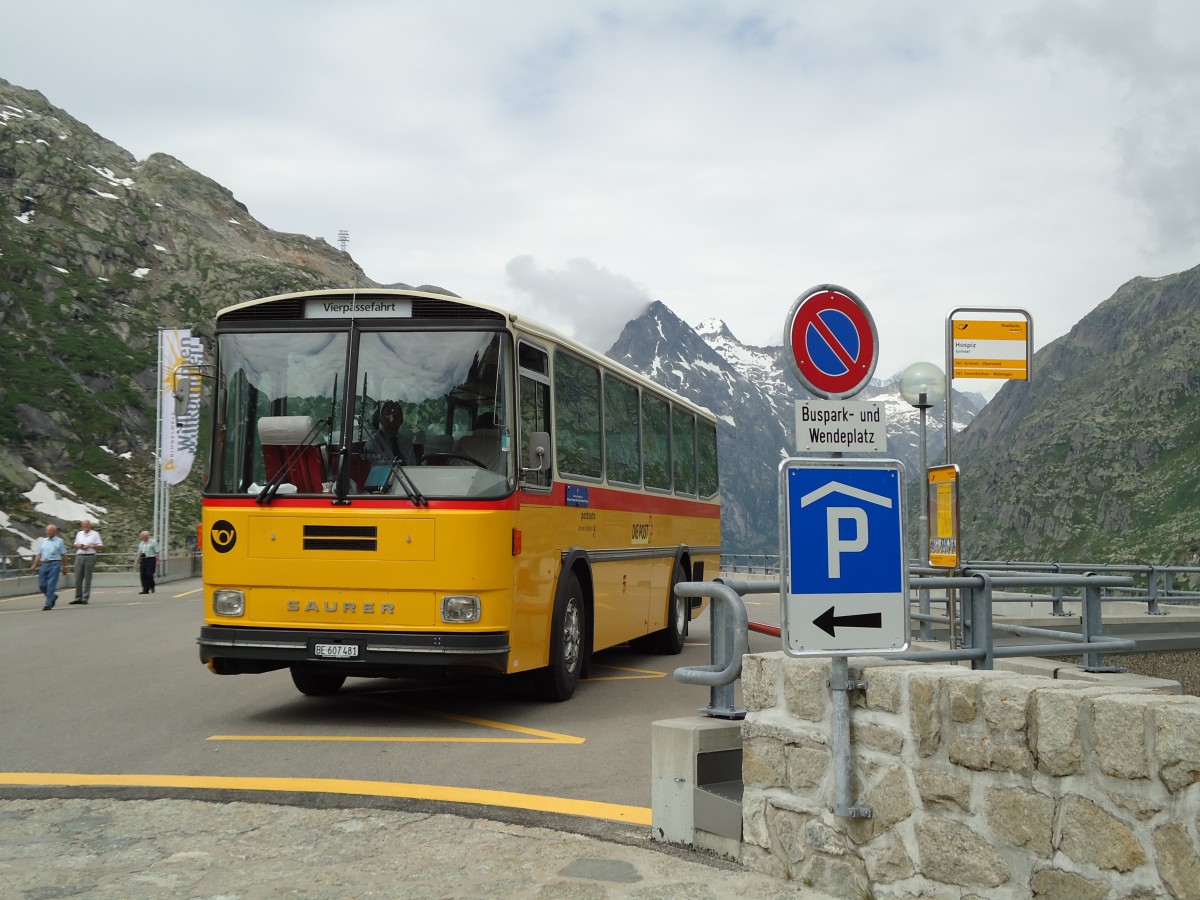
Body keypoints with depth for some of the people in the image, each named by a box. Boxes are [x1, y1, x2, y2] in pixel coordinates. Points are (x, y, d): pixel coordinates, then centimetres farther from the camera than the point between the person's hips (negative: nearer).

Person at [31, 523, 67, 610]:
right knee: (42, 585, 2)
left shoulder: (59, 541, 4)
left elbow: (63, 554, 4)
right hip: (44, 564, 5)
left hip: (54, 564, -5)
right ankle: (53, 596, 26)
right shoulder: (43, 541, 15)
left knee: (51, 584, -9)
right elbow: (39, 554, 14)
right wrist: (35, 565, 4)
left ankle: (48, 604, -7)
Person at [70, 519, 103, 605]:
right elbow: (76, 544, 26)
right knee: (78, 578, 0)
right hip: (79, 556, 4)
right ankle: (78, 598, 6)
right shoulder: (79, 533, 18)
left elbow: (100, 547, 0)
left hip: (90, 557, -4)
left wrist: (90, 546, -12)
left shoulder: (95, 534, 3)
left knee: (87, 578, -4)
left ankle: (85, 598, 0)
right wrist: (78, 545, 3)